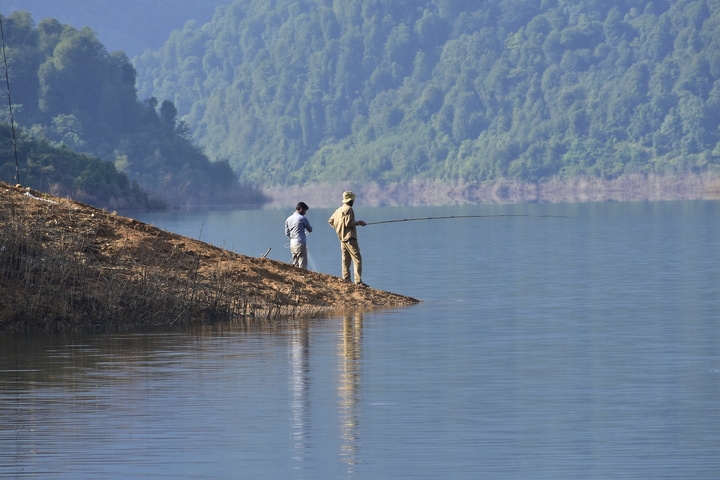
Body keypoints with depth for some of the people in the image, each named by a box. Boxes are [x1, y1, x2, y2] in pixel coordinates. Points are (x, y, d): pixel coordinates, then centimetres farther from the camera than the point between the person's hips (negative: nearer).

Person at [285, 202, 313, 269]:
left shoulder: (288, 219, 11)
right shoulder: (303, 218, -8)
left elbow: (287, 233, 13)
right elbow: (310, 229, 3)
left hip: (292, 244, 7)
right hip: (301, 243, -7)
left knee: (295, 264, 13)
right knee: (303, 266, -6)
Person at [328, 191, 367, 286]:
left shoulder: (339, 210, 14)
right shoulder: (348, 209, -11)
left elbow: (330, 221, 22)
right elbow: (348, 223, -18)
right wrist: (359, 222, -6)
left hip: (342, 239, 9)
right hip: (350, 238, -9)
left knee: (346, 261, 12)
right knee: (357, 260, -10)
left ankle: (346, 281, 10)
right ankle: (358, 281, -18)